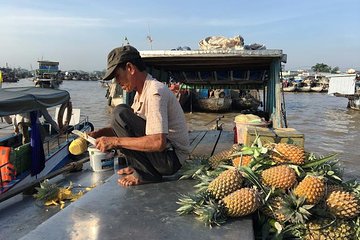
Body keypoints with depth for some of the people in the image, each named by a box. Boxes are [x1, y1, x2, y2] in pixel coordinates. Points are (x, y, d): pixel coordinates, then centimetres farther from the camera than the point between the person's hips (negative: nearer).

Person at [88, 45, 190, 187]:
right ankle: (138, 166, 8)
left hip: (171, 158, -9)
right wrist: (99, 133, -1)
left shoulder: (155, 92, -21)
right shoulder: (141, 92, 10)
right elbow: (126, 125, 15)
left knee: (120, 113, -18)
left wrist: (115, 141, -25)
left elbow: (158, 143, -31)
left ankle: (145, 174, -12)